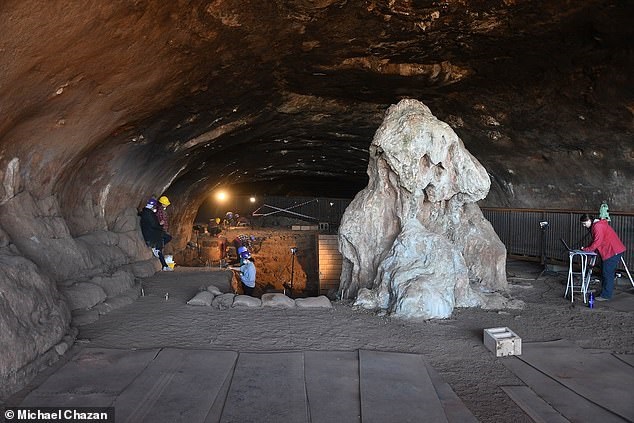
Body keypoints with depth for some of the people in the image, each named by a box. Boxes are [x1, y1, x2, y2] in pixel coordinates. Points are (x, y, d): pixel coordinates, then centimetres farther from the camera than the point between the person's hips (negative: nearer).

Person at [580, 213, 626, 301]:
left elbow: (597, 243, -21)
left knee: (607, 274, -6)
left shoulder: (598, 226, -18)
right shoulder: (595, 226, 15)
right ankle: (604, 292, 23)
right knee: (605, 273, 15)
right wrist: (587, 248, 4)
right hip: (609, 251, 11)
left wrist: (586, 249, -10)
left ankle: (606, 296, -1)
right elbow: (596, 241, 18)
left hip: (613, 252, -11)